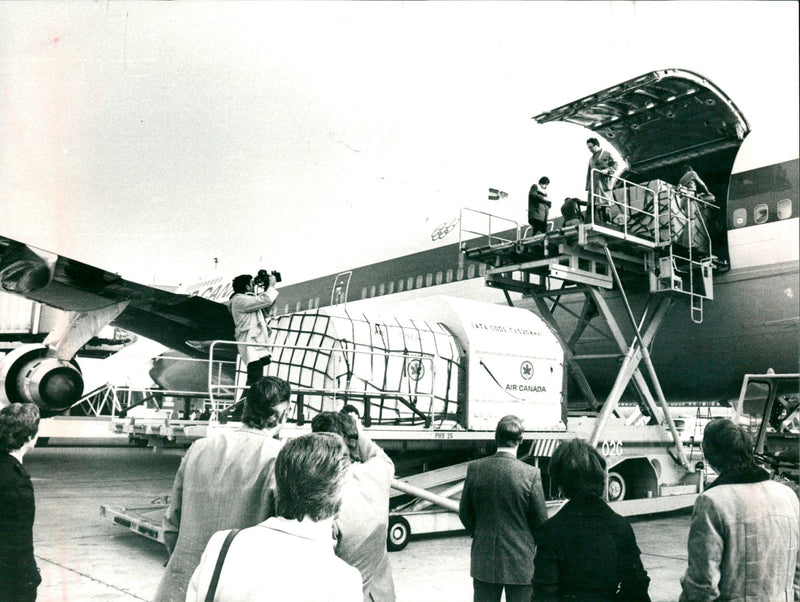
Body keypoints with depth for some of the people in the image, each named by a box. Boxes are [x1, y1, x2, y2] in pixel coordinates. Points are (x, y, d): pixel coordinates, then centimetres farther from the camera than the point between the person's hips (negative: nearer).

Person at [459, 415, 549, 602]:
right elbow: (541, 521, -7)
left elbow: (465, 513, 2)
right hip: (520, 562, -2)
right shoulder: (531, 474, -16)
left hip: (483, 560, 3)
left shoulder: (475, 468, -8)